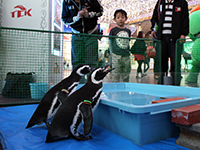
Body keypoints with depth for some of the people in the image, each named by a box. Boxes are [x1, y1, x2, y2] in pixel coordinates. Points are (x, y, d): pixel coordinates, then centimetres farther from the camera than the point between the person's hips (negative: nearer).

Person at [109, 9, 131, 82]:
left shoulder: (128, 31, 11)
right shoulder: (113, 30, 0)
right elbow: (110, 42, 4)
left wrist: (128, 51, 13)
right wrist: (112, 53, 2)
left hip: (126, 56, 4)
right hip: (116, 56, -4)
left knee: (126, 76, 11)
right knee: (116, 75, -2)